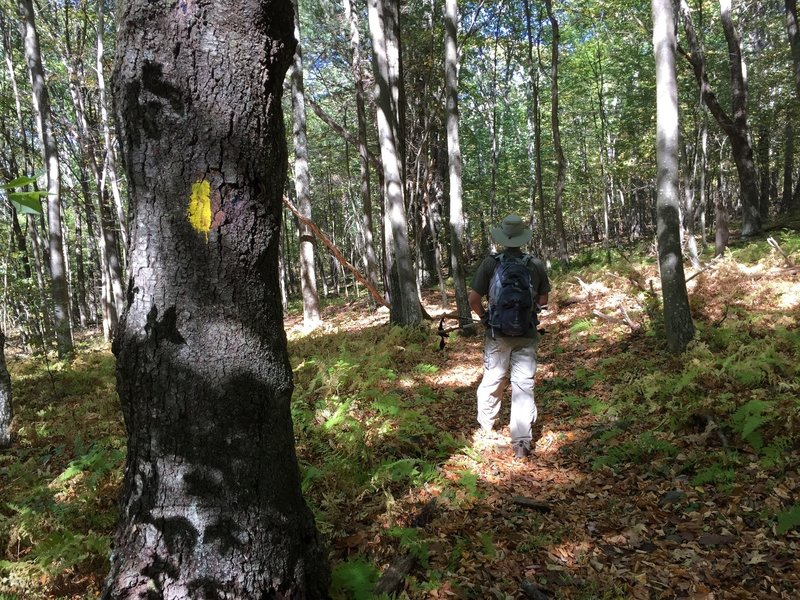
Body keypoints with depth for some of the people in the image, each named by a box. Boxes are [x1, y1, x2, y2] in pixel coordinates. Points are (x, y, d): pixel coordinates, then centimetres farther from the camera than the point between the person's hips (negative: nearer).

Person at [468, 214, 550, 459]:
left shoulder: (490, 263, -9)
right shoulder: (536, 265, -3)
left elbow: (474, 299, -8)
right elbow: (543, 300, 6)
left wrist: (484, 316, 10)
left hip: (497, 333, 0)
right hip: (527, 335, 1)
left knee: (492, 381, 15)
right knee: (524, 385, 5)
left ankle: (485, 427, 34)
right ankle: (522, 442, 5)